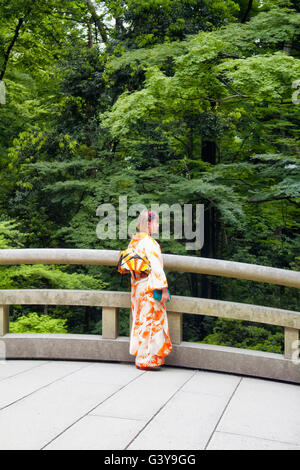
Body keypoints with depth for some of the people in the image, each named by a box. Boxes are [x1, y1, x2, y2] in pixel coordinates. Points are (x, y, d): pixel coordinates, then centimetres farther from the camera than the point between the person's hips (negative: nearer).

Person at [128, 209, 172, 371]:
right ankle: (146, 360, 1)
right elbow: (156, 267, -19)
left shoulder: (133, 241, 11)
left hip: (136, 285, 9)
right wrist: (163, 288, -18)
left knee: (141, 321, 14)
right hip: (149, 286, -9)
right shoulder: (149, 242, -16)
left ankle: (141, 357, 21)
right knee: (151, 321, -3)